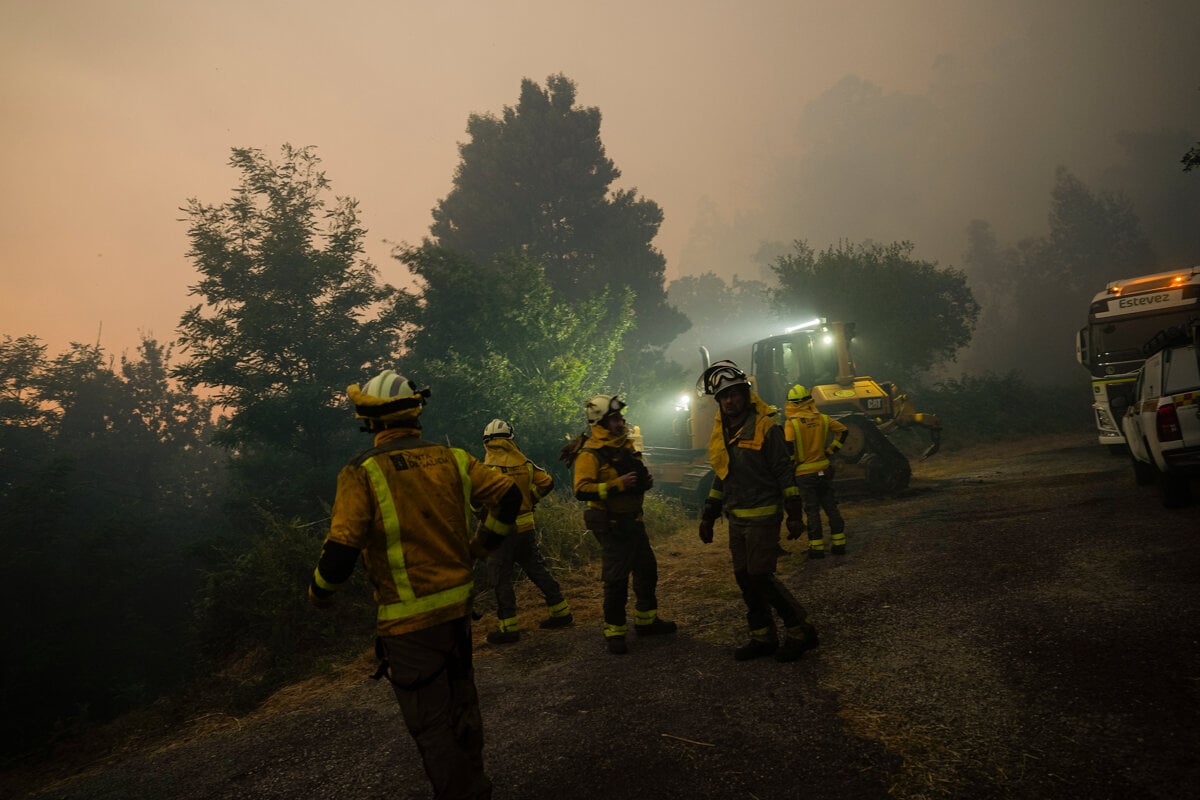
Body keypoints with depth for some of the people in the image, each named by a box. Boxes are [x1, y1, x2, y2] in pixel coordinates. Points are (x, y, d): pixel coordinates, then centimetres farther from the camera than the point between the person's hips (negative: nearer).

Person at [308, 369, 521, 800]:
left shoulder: (363, 472, -13)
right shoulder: (450, 458, 0)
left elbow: (342, 548, -17)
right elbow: (508, 494, -1)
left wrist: (319, 591, 3)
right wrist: (483, 545, 14)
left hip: (410, 620, -6)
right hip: (458, 606, 6)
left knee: (431, 723, 9)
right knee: (461, 704, 24)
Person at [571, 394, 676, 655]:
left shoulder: (625, 444, 8)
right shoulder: (590, 453, -18)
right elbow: (582, 491, -27)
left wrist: (645, 479, 2)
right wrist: (617, 485, -31)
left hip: (633, 520, 9)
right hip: (612, 525, -9)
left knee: (647, 570, 18)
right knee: (616, 580, -2)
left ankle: (646, 621, 35)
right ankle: (614, 632, 14)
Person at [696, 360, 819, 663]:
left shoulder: (765, 427, -11)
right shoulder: (721, 432, 10)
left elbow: (784, 472, -11)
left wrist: (794, 514, -14)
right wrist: (708, 516, 16)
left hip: (762, 516, -7)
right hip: (736, 518, 7)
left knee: (761, 577, -9)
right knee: (745, 579, 9)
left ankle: (801, 631, 8)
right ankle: (763, 638, 22)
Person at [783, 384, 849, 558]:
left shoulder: (792, 423, -14)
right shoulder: (822, 418, 0)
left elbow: (788, 448, -21)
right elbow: (843, 431, 6)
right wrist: (830, 451, 10)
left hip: (805, 474, -4)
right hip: (824, 470, 4)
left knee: (812, 511, 4)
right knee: (831, 507, 13)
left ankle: (817, 548, 8)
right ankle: (839, 544, 18)